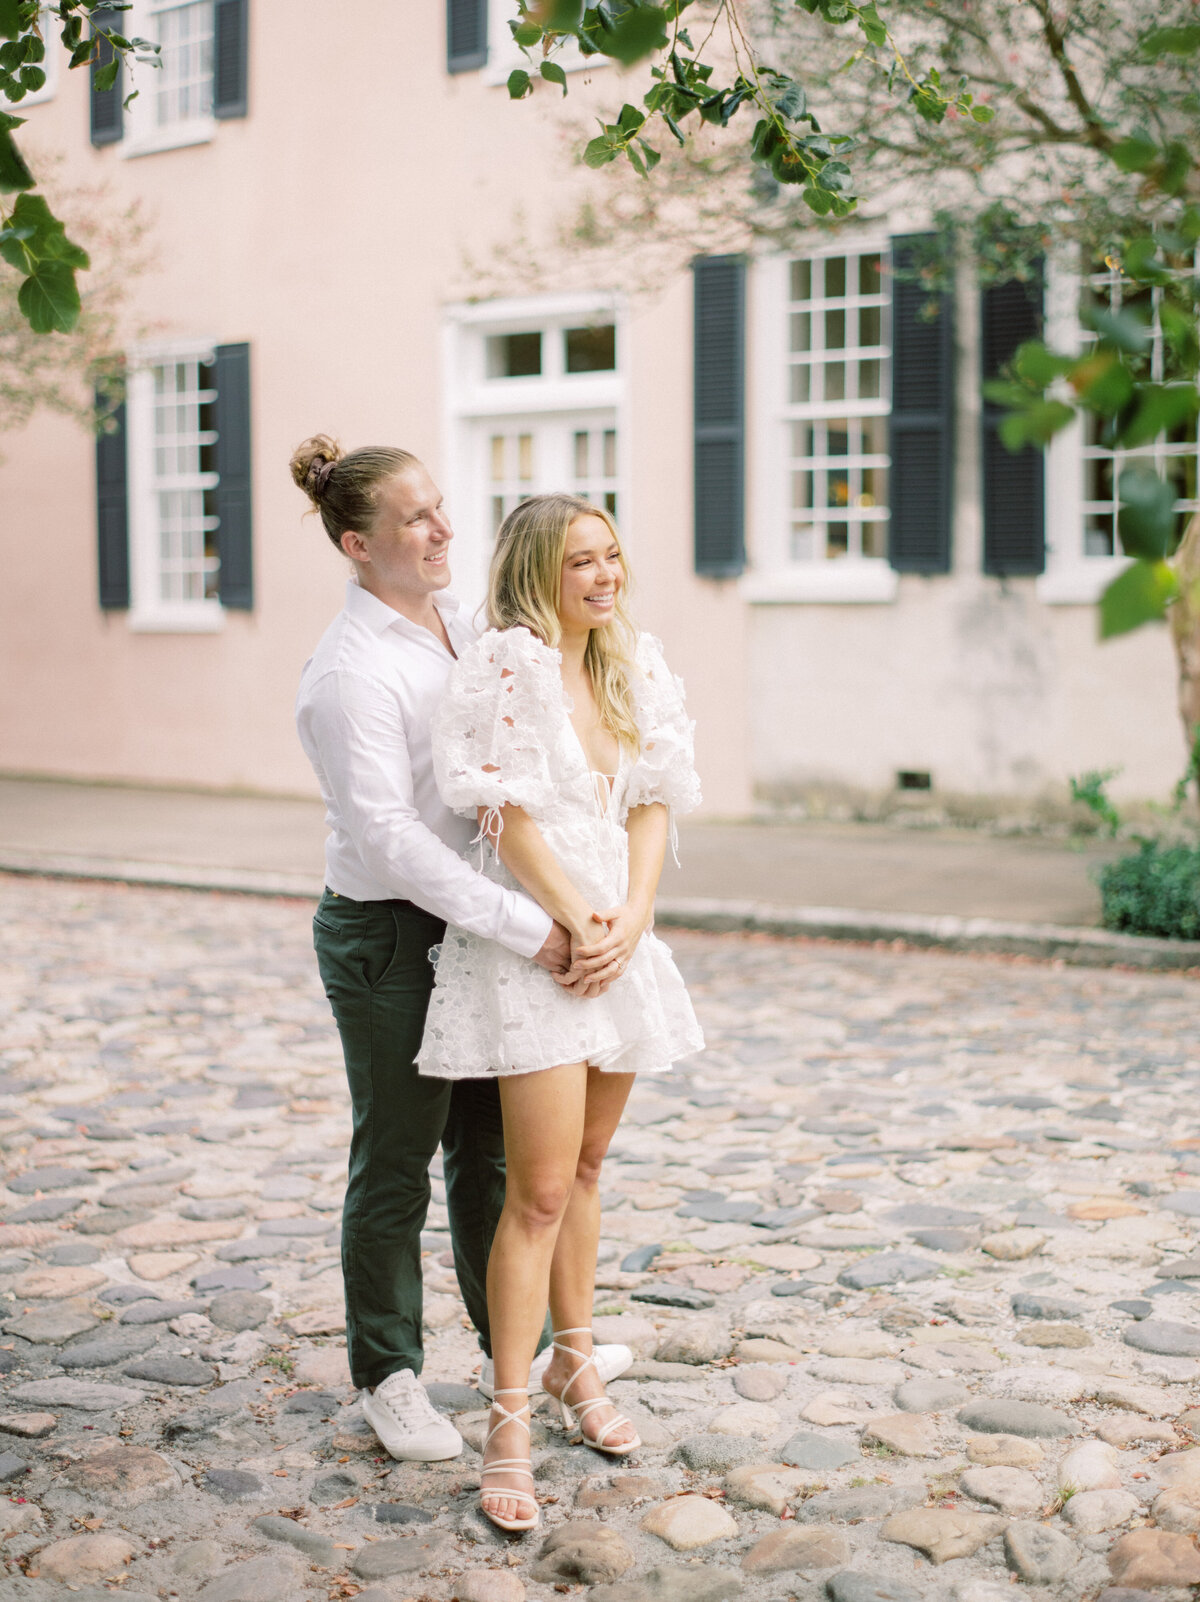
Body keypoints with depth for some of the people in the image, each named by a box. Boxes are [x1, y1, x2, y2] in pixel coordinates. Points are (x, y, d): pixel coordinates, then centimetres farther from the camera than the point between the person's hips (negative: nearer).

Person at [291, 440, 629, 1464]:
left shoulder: (463, 627, 6)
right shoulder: (351, 672, -20)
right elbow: (389, 837, -25)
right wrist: (526, 929, -26)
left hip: (474, 922, 8)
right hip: (388, 939, -8)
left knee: (493, 1148, 18)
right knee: (395, 1167, 6)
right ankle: (389, 1378, 23)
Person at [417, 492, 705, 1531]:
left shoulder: (634, 668, 10)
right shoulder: (506, 666, -12)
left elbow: (653, 805, 6)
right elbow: (509, 816, -16)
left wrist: (632, 918, -8)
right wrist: (578, 922, -14)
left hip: (622, 942, 7)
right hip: (532, 943, -7)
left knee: (586, 1166, 17)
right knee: (541, 1189, -8)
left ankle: (574, 1359, 33)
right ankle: (509, 1426, -1)